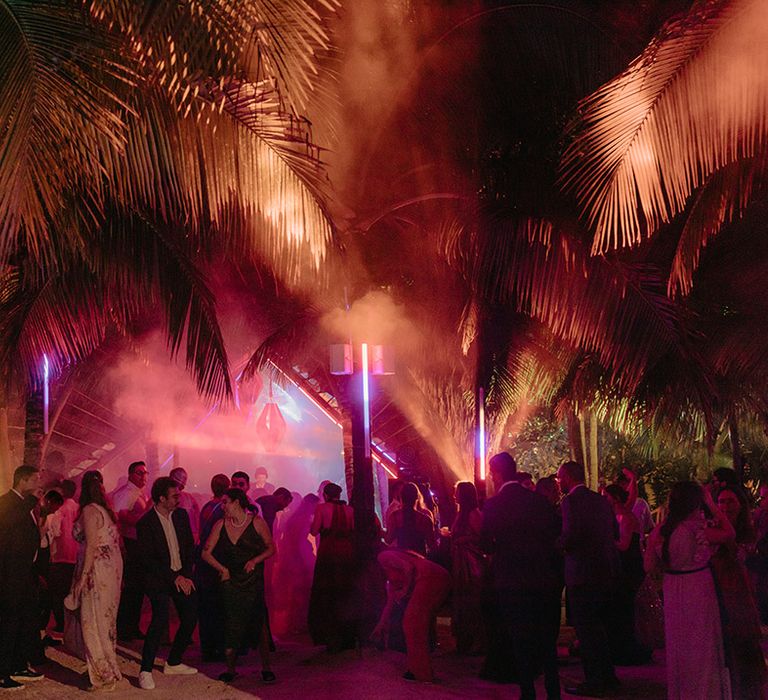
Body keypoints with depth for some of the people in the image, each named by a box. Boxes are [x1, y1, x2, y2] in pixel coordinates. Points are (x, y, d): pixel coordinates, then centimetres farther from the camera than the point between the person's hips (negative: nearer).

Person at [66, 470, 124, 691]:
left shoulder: (89, 511, -13)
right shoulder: (106, 510, 11)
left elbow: (92, 546, -19)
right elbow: (116, 542, 12)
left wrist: (82, 578, -17)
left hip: (97, 571, -9)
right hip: (112, 569, 9)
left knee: (94, 623, -1)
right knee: (105, 621, 17)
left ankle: (104, 677, 3)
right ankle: (110, 669, 25)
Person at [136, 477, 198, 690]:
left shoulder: (181, 515, 4)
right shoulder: (145, 523, -13)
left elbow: (190, 547, 8)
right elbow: (149, 559, -14)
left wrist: (186, 575, -5)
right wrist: (174, 578, -15)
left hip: (183, 577, 6)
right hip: (159, 579, -6)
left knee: (190, 620, 6)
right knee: (160, 619, -20)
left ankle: (173, 663, 25)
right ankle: (146, 671, -10)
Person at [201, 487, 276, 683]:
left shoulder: (256, 522, -4)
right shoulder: (221, 525, 3)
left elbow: (271, 548, 3)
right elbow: (206, 553, 6)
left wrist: (255, 560, -13)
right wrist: (222, 569, -3)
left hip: (254, 581, -2)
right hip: (230, 580, 3)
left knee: (258, 622, -8)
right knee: (232, 625, 3)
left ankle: (266, 668, 3)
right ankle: (230, 668, 14)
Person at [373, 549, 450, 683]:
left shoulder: (383, 556, 2)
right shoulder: (390, 576, 30)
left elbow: (408, 567, -12)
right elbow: (390, 602, 36)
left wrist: (405, 590, -1)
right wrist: (381, 625, 42)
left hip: (430, 577, -10)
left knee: (412, 623, -2)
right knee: (421, 625, 16)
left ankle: (420, 673, 0)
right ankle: (418, 670, 20)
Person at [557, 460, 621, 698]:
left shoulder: (571, 501, -14)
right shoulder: (601, 500, 11)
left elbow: (570, 535, -23)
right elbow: (614, 531, 12)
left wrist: (560, 545, -4)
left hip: (584, 572, -9)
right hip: (607, 570, 9)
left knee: (586, 628, -2)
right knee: (600, 627, 19)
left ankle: (594, 682, 1)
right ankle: (608, 677, 26)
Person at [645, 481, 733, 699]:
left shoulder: (659, 531, -5)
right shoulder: (695, 529, -20)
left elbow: (650, 567, 0)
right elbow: (730, 534, -9)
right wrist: (712, 505, -5)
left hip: (673, 593, 5)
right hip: (699, 590, -5)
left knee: (678, 645, 18)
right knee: (701, 648, 9)